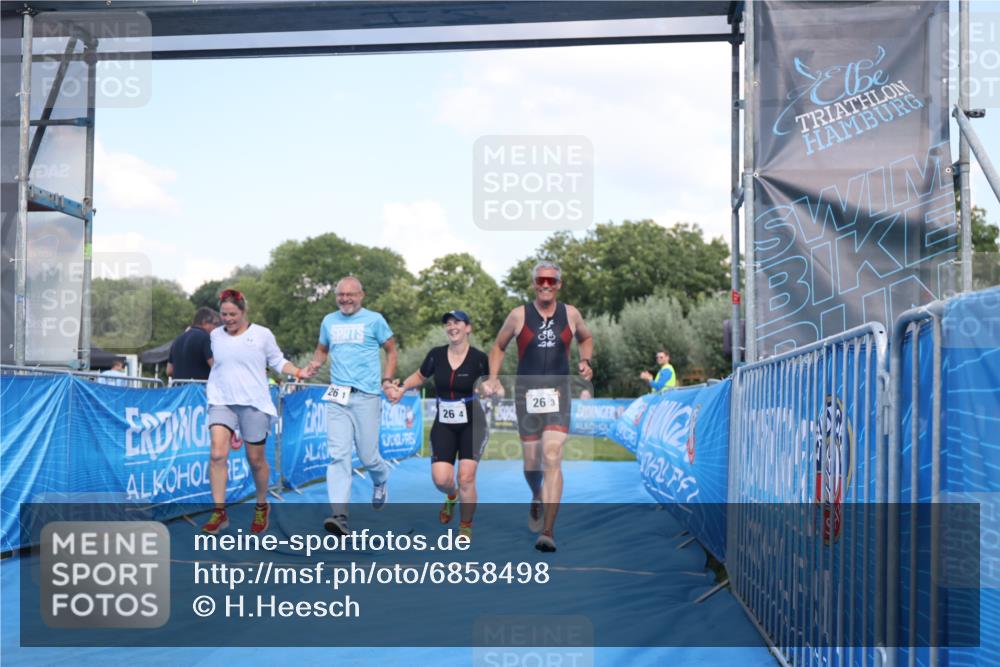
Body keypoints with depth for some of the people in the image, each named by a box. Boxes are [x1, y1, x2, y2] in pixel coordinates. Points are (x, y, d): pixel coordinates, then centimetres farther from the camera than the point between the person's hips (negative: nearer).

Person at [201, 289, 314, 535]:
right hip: (222, 402, 2)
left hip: (253, 403, -2)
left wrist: (299, 372, -6)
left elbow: (277, 361, 9)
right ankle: (219, 513, -12)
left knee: (256, 459, 6)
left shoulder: (262, 334, 0)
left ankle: (262, 507, 30)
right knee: (218, 454, -18)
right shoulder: (215, 335, 9)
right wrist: (210, 388, 26)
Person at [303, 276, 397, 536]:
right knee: (338, 455, -9)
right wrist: (315, 362, 4)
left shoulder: (374, 320, 3)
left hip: (366, 396, -3)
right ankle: (339, 515, -14)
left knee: (368, 456, 2)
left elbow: (391, 350, 10)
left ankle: (381, 480, 38)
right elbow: (322, 349, 26)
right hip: (337, 397, 3)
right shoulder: (329, 321, 13)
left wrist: (387, 379, -1)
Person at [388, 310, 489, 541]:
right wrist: (402, 388, 0)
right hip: (443, 425, 2)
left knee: (466, 478, -10)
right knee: (440, 478, -9)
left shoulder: (478, 358, -10)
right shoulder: (436, 355, -3)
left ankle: (466, 527, 13)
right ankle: (451, 496, 30)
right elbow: (420, 376, 15)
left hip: (471, 424, -2)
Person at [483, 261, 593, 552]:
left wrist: (585, 361, 5)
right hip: (527, 392, 0)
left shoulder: (571, 314, 5)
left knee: (552, 459, -14)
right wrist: (493, 377, -2)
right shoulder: (519, 315, 1)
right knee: (531, 462, 8)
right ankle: (537, 499, 44)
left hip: (558, 392, 0)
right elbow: (498, 346, 13)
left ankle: (547, 532, -15)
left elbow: (586, 338, 24)